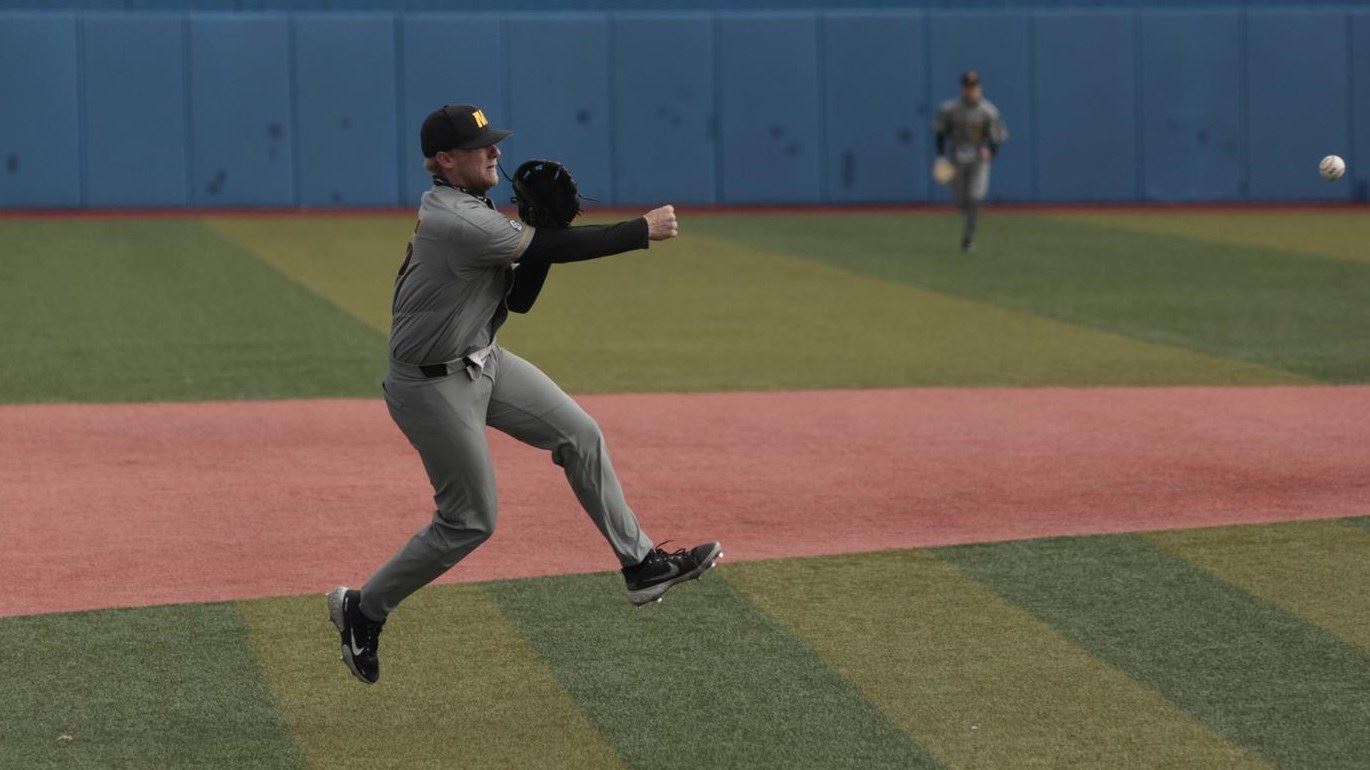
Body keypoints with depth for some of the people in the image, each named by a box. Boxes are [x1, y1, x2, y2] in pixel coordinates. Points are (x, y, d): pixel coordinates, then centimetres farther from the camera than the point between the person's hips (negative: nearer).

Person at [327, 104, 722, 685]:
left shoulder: (466, 211, 6)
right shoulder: (456, 221, -26)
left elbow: (518, 299, 7)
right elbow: (555, 249, -27)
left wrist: (541, 237, -8)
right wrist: (644, 230, -19)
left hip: (481, 361, 10)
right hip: (434, 385, -10)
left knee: (579, 435, 4)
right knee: (470, 521, -1)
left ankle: (641, 565, 11)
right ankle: (362, 609, 15)